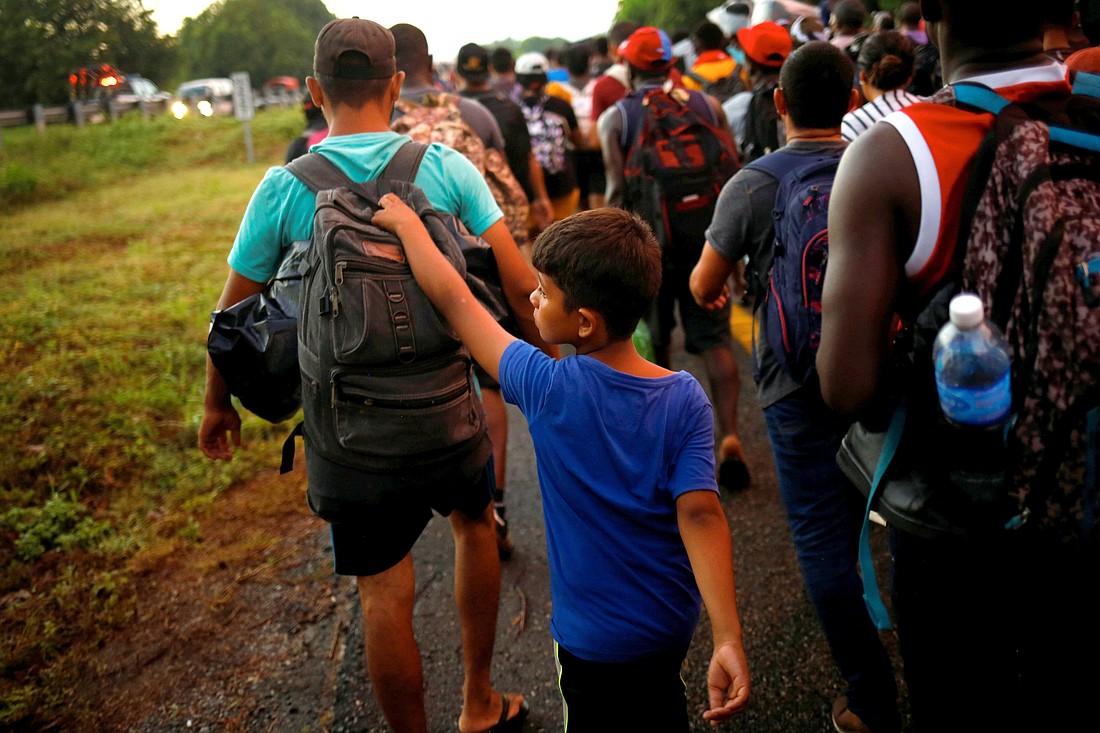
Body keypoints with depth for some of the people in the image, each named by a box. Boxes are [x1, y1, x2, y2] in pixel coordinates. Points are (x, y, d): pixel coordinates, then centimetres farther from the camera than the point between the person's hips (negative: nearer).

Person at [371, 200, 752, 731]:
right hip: (674, 626, 3)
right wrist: (728, 639, -23)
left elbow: (454, 300, -12)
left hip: (594, 638, -3)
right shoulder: (685, 399, -16)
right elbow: (700, 514, -23)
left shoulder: (548, 388, -23)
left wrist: (406, 223, 1)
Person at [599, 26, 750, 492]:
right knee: (714, 340, 5)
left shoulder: (615, 118, -4)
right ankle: (730, 437, -10)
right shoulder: (708, 106, 4)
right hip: (706, 240, 1)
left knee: (653, 339, 16)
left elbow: (617, 190, -12)